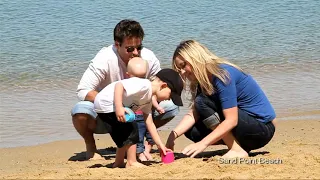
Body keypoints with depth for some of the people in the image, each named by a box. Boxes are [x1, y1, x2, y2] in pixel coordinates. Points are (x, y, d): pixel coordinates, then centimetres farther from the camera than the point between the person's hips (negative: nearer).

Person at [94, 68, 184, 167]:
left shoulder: (148, 100, 13)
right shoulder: (144, 86, -19)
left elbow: (149, 123, 15)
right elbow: (119, 85, -29)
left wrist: (160, 145, 13)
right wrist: (119, 108, -36)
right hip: (105, 103, -11)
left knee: (123, 134, 21)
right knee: (132, 128, -12)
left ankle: (118, 163, 30)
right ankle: (131, 162, -6)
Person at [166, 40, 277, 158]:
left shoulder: (222, 74, -20)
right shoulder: (204, 80, 8)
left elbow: (231, 121, -27)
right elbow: (193, 114, -2)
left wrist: (203, 143, -32)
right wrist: (174, 134, -18)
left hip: (263, 128, -9)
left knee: (202, 102, -21)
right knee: (191, 131, 0)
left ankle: (238, 150, -18)